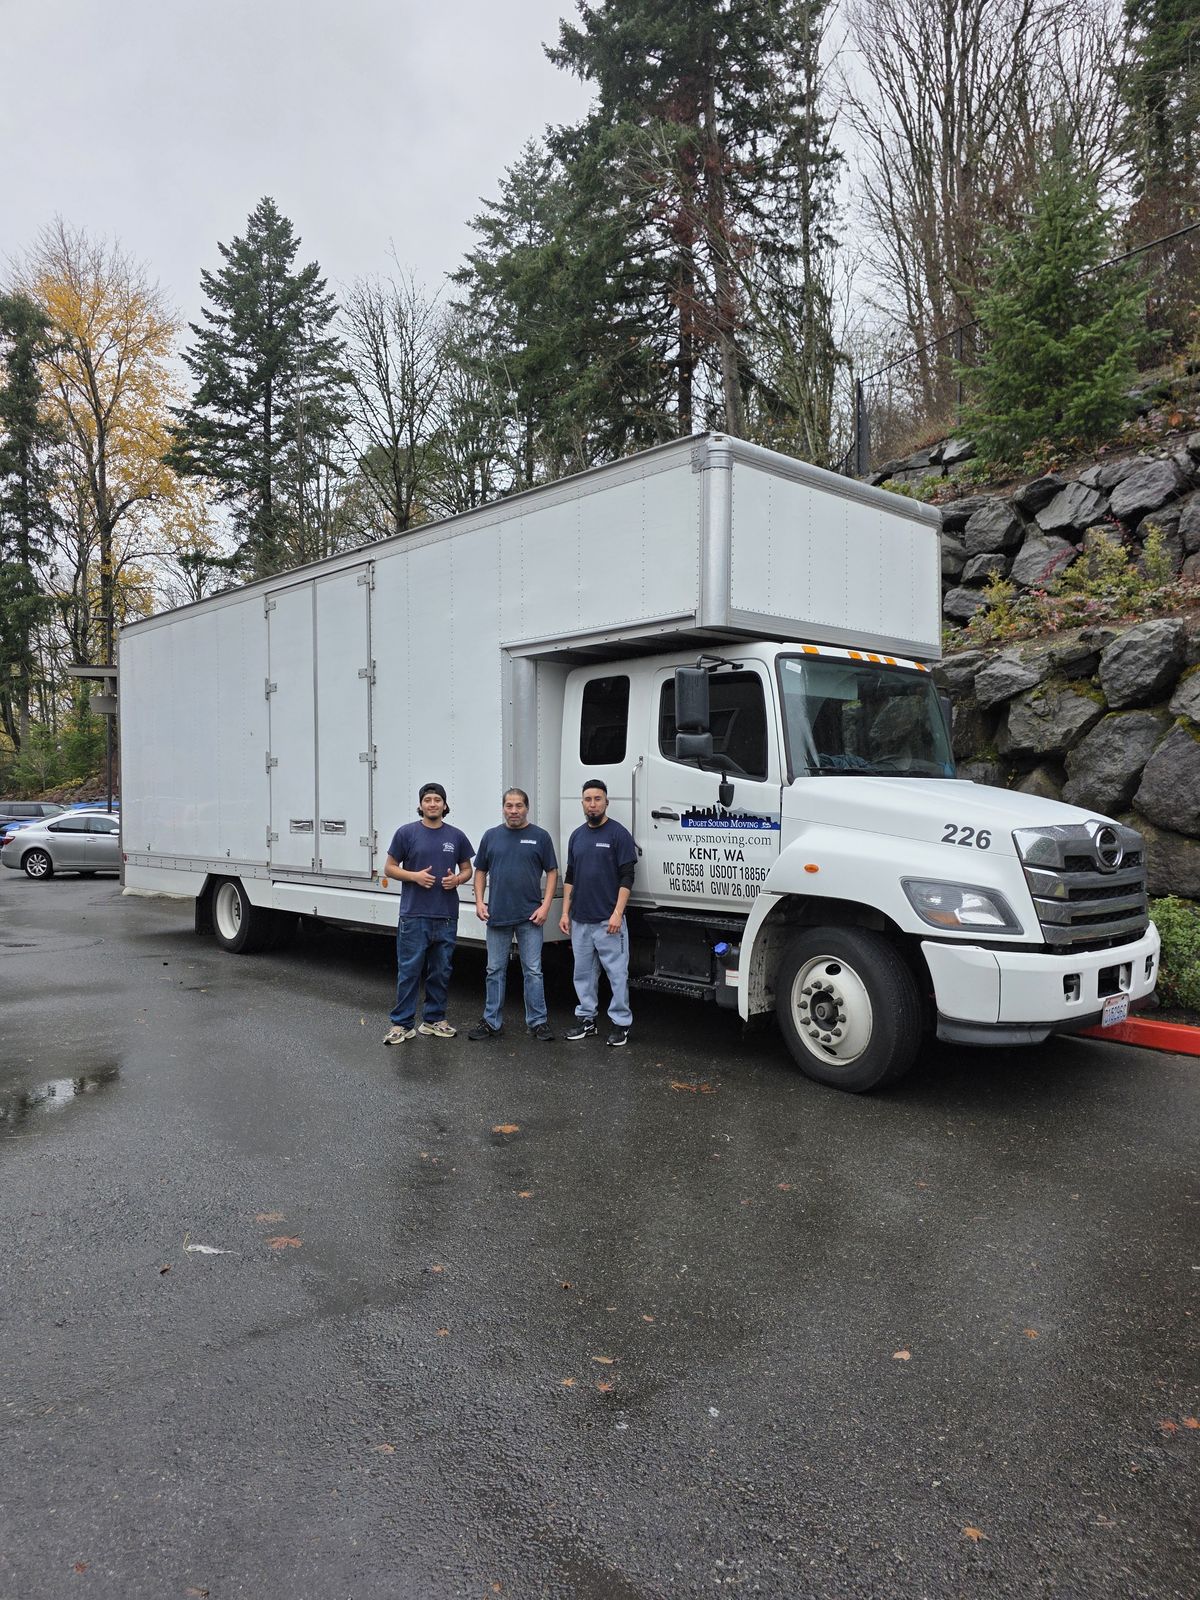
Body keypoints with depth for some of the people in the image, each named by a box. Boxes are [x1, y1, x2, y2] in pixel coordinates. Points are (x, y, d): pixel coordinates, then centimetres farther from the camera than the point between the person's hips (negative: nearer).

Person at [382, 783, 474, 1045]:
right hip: (414, 915, -3)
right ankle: (402, 1024, 7)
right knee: (409, 970, -1)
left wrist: (457, 879, -8)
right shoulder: (406, 833, 0)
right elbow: (389, 868, 3)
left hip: (446, 916, 3)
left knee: (441, 972, 10)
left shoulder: (456, 836, 7)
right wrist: (415, 876, -14)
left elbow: (467, 870, 15)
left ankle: (434, 1019, 22)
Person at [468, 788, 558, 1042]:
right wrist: (479, 902, 1)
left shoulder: (540, 836, 1)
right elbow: (480, 871, 12)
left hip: (530, 916, -2)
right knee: (495, 971, 9)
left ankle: (538, 1021, 10)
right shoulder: (491, 836, 8)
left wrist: (545, 906, -8)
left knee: (533, 971, 2)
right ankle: (491, 1022, 17)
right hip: (497, 916, 2)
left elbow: (552, 872, 1)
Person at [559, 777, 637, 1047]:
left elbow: (627, 877, -10)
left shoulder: (618, 833, -6)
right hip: (580, 920, 6)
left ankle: (621, 1023, 9)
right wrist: (565, 912, 10)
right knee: (583, 972, 12)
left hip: (608, 920, -6)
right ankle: (586, 1019, 23)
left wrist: (617, 913, -16)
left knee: (616, 972, -1)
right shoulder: (577, 835, 12)